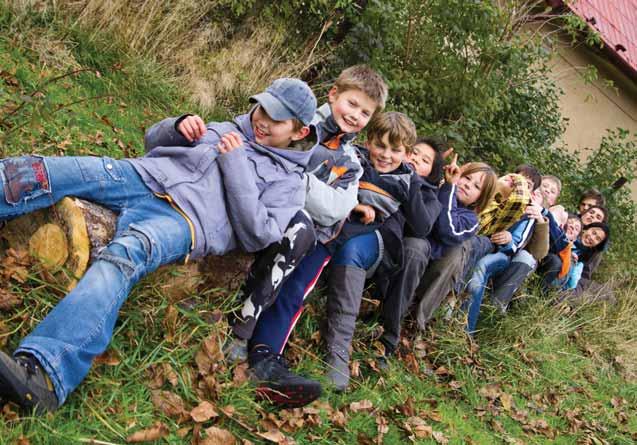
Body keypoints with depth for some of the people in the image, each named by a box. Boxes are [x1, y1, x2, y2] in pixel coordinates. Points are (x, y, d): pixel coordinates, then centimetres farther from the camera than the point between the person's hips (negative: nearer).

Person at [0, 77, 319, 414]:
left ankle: (45, 373, -55)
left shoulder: (288, 181, 13)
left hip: (183, 219, -6)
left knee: (124, 255, -38)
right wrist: (178, 127, 8)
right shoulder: (228, 129, 30)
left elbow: (257, 237, -4)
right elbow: (153, 140, 31)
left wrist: (237, 165, -5)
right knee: (52, 173, -22)